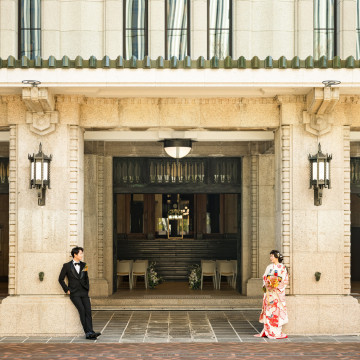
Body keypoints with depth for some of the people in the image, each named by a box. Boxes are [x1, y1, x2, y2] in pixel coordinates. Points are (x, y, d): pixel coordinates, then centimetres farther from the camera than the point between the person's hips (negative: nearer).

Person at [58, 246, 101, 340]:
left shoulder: (83, 265, 14)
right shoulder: (67, 266, 1)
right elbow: (61, 279, 6)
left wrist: (87, 288, 13)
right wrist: (67, 290, -1)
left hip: (84, 293, 4)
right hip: (74, 294, -4)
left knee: (88, 311, -14)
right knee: (82, 310, -22)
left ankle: (89, 333, -21)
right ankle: (88, 332, -23)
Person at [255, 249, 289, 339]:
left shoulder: (282, 267, -2)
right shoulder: (269, 267, 15)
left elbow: (285, 280, -6)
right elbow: (264, 278, 16)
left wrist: (276, 288, -13)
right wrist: (265, 285, -3)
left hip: (277, 292, -5)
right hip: (268, 292, 5)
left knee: (276, 311, -7)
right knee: (268, 310, 3)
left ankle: (276, 332, -3)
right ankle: (267, 331, 7)